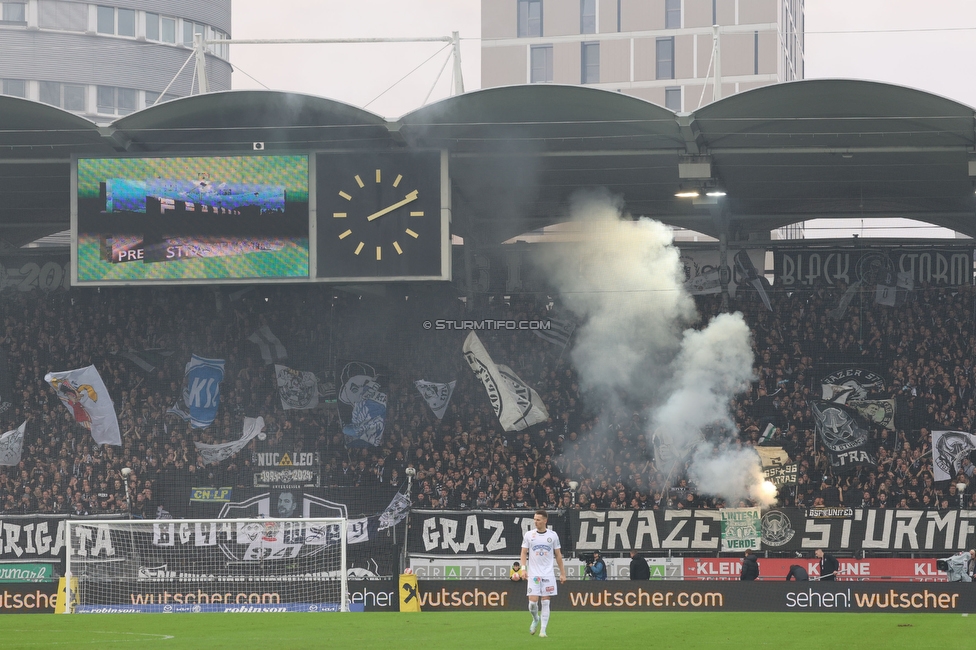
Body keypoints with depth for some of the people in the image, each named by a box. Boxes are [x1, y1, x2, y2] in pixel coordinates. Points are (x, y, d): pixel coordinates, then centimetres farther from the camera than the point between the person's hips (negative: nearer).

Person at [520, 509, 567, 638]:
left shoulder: (553, 535, 4)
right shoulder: (528, 535, 3)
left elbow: (558, 555, 9)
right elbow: (524, 553, 4)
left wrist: (562, 573, 7)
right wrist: (523, 568, -11)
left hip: (548, 574, 0)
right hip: (533, 574, 0)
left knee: (545, 602, -3)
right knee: (533, 602, -7)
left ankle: (543, 630, 2)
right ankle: (535, 619, 24)